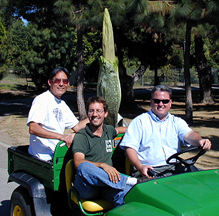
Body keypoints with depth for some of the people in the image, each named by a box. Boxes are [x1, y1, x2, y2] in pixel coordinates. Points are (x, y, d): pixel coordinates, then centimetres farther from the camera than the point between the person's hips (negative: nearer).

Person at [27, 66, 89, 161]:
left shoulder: (62, 104, 17)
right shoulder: (41, 100, -10)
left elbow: (77, 127, 20)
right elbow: (33, 128, -24)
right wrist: (61, 136, -30)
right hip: (45, 156, -8)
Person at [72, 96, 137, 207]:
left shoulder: (108, 130, 19)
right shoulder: (81, 136, 1)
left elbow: (118, 130, 45)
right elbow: (78, 163, -14)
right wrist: (102, 165, -27)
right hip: (86, 188, -2)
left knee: (125, 191, -35)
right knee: (84, 167, -39)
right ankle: (127, 180, -30)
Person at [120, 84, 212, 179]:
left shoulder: (177, 122, 17)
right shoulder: (139, 121, 6)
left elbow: (188, 135, -3)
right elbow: (130, 148, -2)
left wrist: (200, 141, -28)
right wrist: (140, 167, -21)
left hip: (174, 169, 4)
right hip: (148, 170, -3)